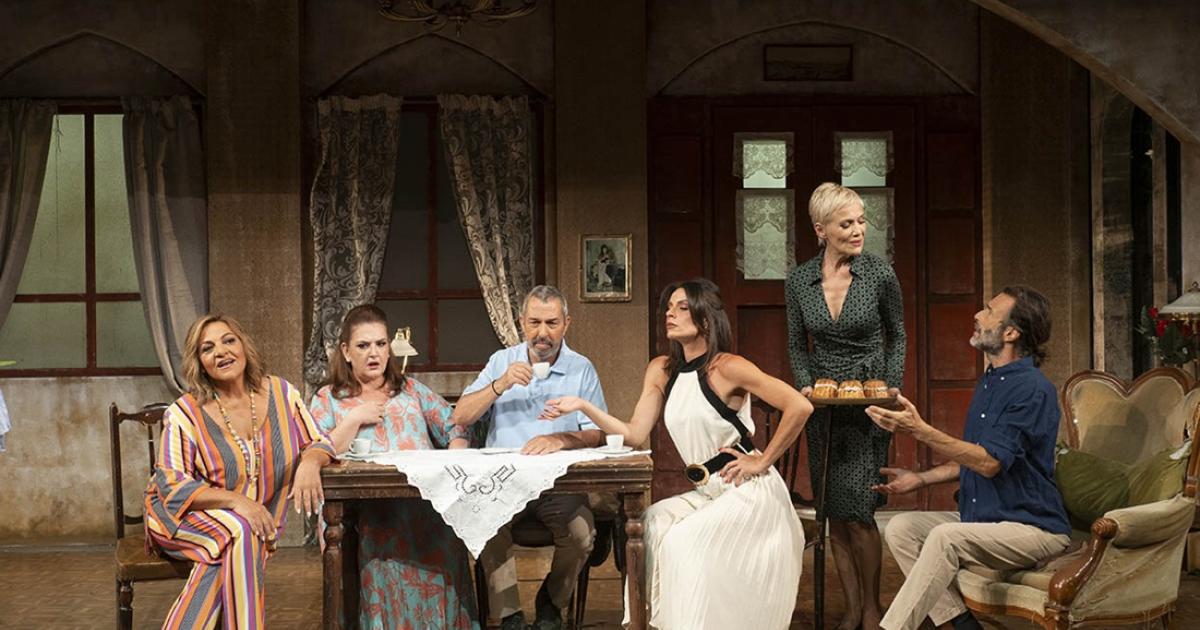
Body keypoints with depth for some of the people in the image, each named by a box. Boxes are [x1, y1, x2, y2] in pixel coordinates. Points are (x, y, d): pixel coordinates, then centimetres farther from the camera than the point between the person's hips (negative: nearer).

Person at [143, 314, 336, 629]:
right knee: (240, 533, -34)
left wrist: (310, 462, -22)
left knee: (226, 560, -31)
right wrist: (235, 500, -25)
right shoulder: (185, 414, -8)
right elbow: (172, 484, -11)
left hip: (255, 521, 3)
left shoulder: (281, 393, 0)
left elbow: (318, 443, 4)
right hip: (187, 519, -3)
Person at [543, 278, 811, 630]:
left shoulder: (726, 368, -14)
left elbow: (799, 407, -20)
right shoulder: (661, 371, 7)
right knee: (652, 526, -13)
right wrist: (582, 406, -6)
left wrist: (762, 461, -14)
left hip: (749, 493, -6)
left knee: (683, 543, -21)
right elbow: (635, 435, 3)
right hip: (707, 493, 7)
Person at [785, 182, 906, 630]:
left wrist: (892, 386, -4)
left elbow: (896, 336, 6)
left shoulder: (880, 275, -8)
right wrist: (805, 385, -4)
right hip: (823, 405, 3)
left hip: (870, 404, -3)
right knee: (834, 515, 4)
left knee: (857, 513, -9)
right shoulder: (799, 281, -2)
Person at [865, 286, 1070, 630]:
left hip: (1031, 526, -9)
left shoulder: (1033, 390, -17)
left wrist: (920, 430, -30)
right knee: (901, 527, -6)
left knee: (946, 537, -31)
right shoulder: (987, 383, 13)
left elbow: (990, 462, -25)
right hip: (980, 518, 9)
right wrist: (920, 479, 9)